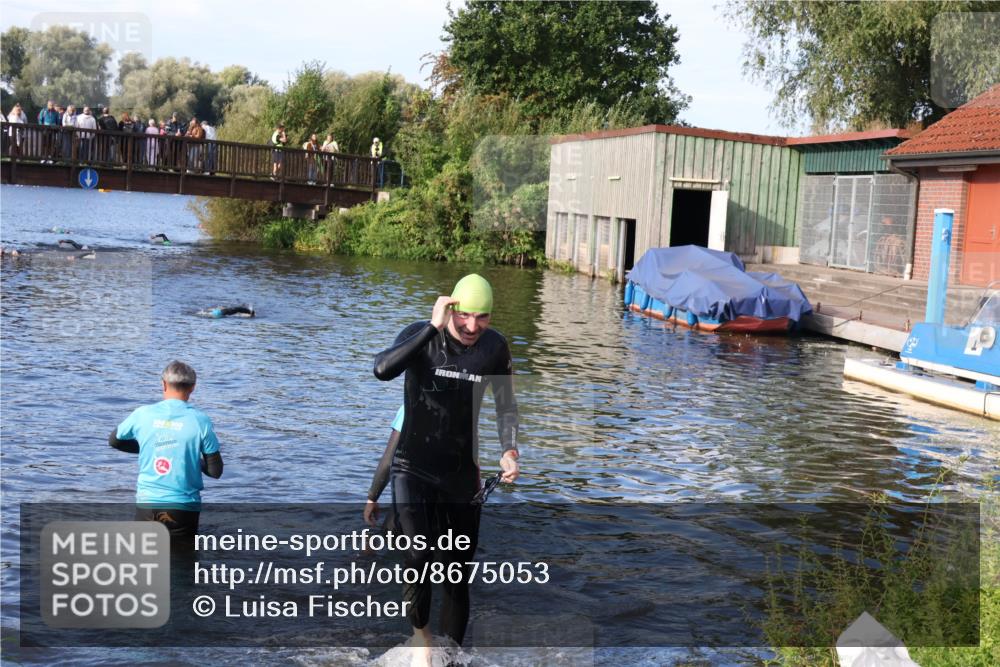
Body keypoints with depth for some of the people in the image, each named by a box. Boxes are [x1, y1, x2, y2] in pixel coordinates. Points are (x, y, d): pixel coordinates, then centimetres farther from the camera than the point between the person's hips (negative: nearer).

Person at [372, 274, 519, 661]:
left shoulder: (494, 347, -4)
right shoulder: (422, 336, -13)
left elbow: (505, 406, 8)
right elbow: (382, 369, -33)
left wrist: (509, 451, -8)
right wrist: (434, 327, -34)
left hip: (461, 476, 3)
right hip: (413, 470, -3)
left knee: (458, 576, 8)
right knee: (417, 558, -21)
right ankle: (420, 633, 7)